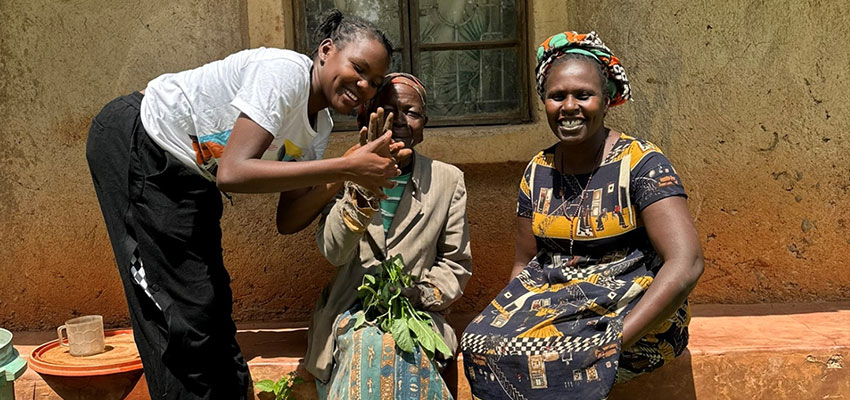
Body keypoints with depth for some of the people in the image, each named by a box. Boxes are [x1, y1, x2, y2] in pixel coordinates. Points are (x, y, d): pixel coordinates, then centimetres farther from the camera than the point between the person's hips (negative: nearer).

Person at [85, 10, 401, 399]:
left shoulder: (320, 126, -1)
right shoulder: (285, 71, -26)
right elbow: (233, 174, -36)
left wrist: (360, 163, -17)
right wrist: (346, 168, -35)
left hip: (187, 175, 8)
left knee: (213, 305, 11)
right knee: (180, 312, -7)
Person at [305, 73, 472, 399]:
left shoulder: (448, 181, 8)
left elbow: (456, 263, 11)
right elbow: (333, 252, -13)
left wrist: (419, 294, -9)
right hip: (352, 309, 1)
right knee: (371, 347, -32)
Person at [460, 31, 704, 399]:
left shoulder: (640, 163, -9)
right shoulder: (538, 171, 8)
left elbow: (685, 265, -18)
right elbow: (523, 265, 14)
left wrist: (616, 341, -24)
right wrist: (509, 316, -7)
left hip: (632, 310, -5)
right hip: (550, 296, 5)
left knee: (540, 356, -31)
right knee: (480, 342, -24)